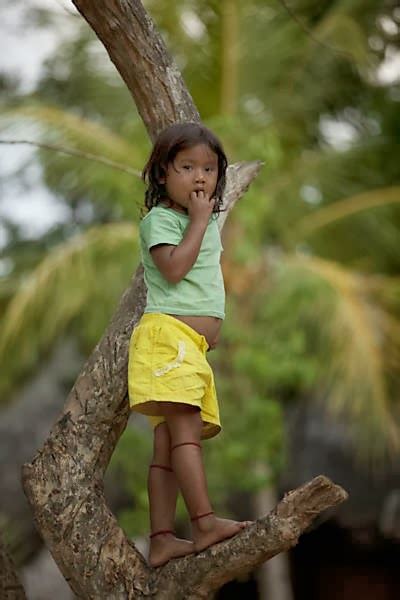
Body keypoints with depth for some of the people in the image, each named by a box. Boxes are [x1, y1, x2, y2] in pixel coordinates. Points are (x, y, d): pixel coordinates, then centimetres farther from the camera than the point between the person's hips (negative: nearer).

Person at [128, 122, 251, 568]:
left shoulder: (208, 224, 23)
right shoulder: (159, 219, -3)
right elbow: (174, 267, -20)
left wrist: (211, 328, 20)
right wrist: (199, 221, -12)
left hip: (194, 344, 9)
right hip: (167, 332, -9)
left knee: (168, 442, 4)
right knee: (185, 427, -19)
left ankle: (161, 540, 0)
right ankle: (205, 522, -26)